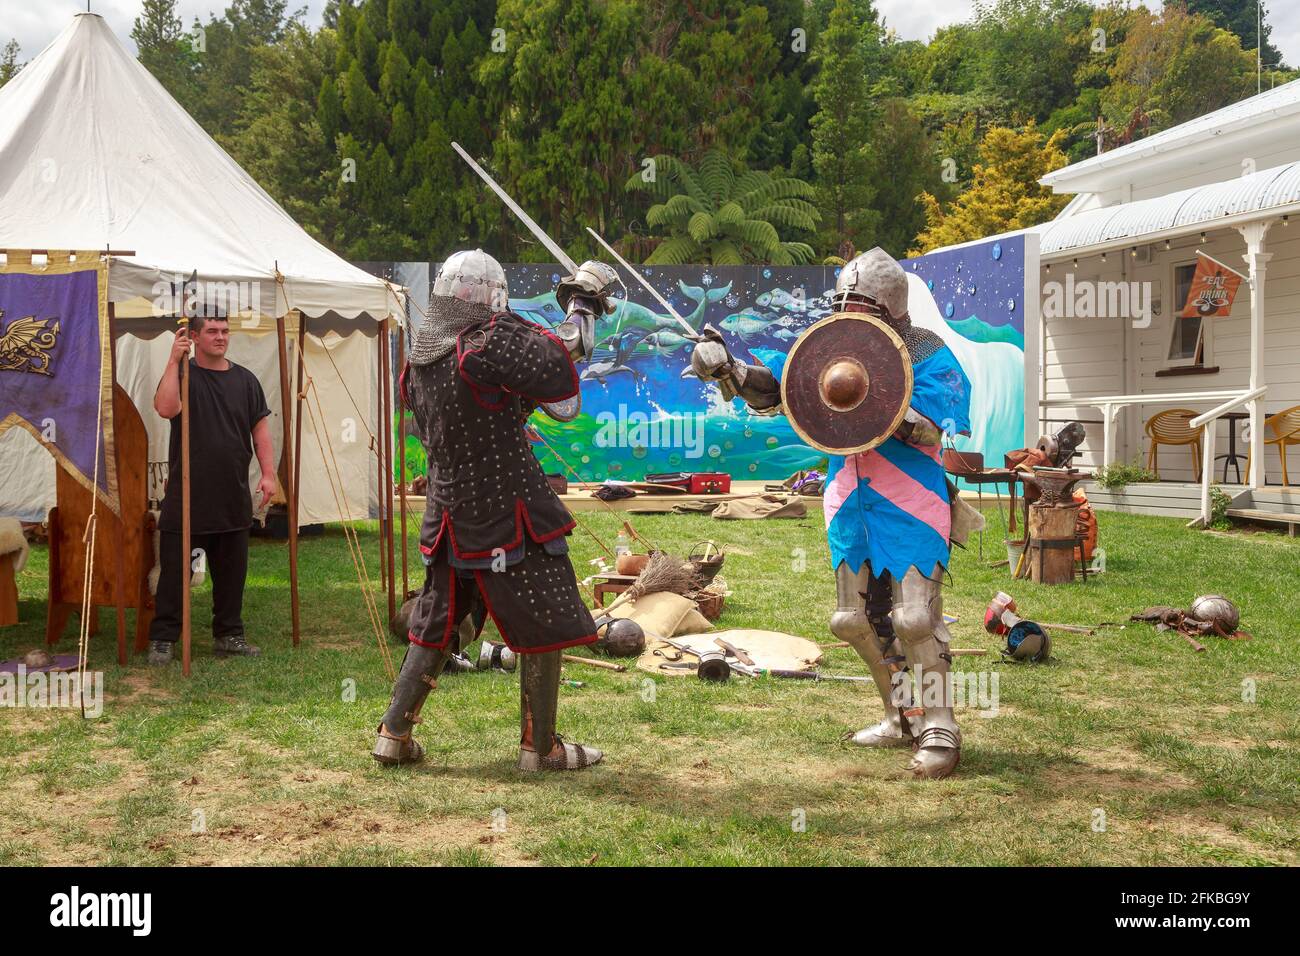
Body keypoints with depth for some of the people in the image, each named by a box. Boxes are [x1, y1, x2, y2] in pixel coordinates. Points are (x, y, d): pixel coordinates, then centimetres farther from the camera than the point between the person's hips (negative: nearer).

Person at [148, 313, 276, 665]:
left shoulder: (245, 380, 11)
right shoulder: (182, 373, -1)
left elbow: (260, 428, 11)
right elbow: (165, 408, -21)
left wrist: (268, 473, 2)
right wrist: (174, 361, -23)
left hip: (233, 498, 4)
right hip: (186, 497, -4)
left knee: (232, 571, 11)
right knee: (175, 570, -1)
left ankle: (228, 635, 22)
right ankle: (162, 639, 6)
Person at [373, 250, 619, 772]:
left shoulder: (418, 360, 7)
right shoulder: (491, 341, -17)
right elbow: (563, 355, -18)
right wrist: (583, 303, -1)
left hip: (448, 517, 7)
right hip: (507, 516, -7)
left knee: (436, 628, 18)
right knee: (544, 628, 5)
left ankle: (394, 734, 19)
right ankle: (539, 745, 12)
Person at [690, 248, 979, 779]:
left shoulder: (928, 355, -8)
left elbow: (931, 427, -20)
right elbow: (769, 385, 4)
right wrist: (725, 368, -13)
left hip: (911, 507, -6)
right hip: (850, 506, 6)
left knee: (915, 617, -12)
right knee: (860, 619, 11)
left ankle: (939, 730, 0)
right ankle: (904, 718, 27)